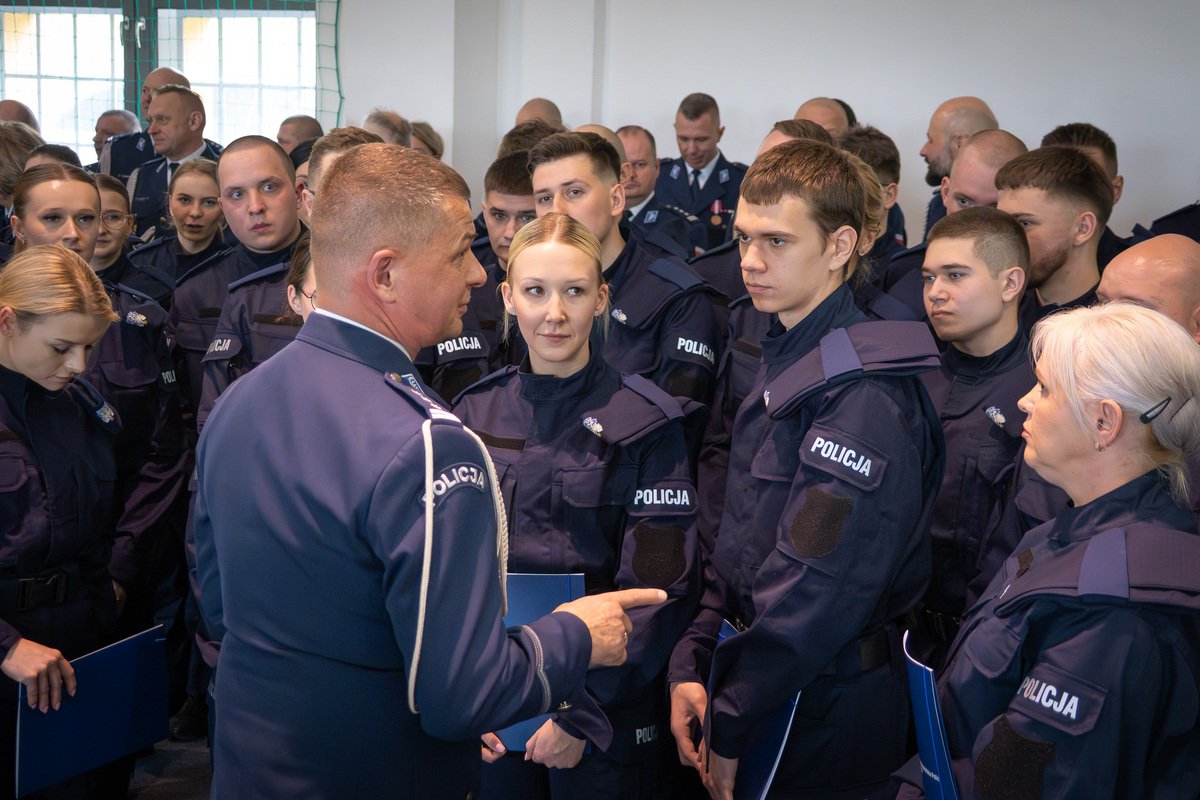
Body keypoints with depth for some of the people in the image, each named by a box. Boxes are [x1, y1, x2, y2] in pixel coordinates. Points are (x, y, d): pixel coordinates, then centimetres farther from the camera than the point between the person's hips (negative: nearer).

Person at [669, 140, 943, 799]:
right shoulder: (783, 362, 8)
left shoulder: (865, 394, -22)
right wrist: (691, 668, 1)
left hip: (824, 725, -8)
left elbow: (816, 590, -25)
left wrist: (730, 726, -17)